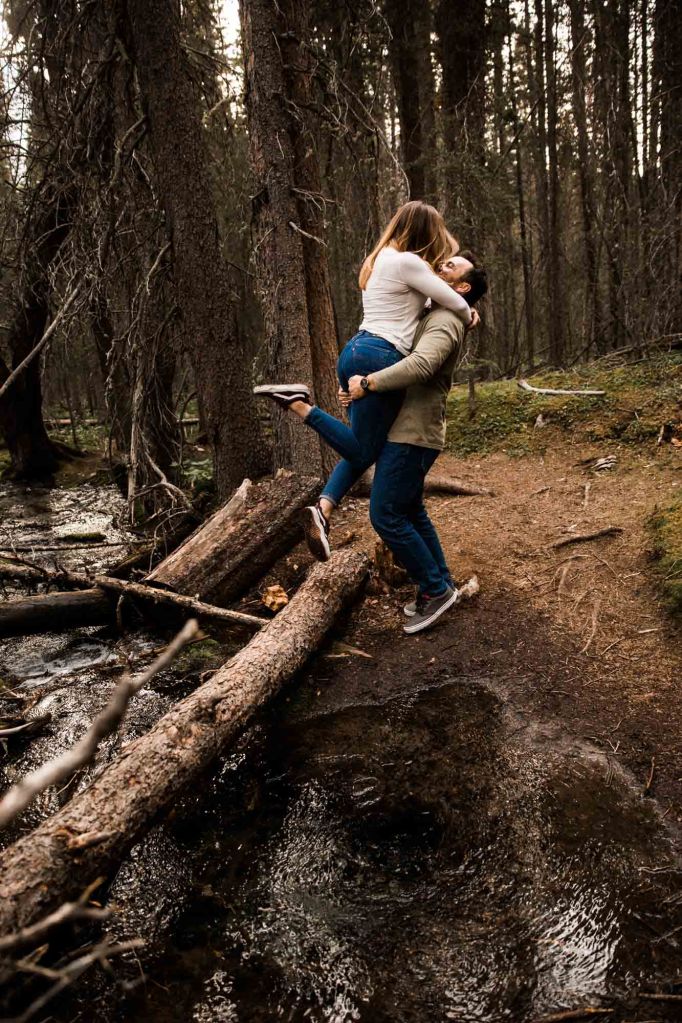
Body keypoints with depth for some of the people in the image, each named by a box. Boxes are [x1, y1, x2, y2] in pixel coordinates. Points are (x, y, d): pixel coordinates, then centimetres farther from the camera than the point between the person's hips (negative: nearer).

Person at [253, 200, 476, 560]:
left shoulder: (381, 259, 21)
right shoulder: (409, 262, -7)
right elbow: (456, 304, -3)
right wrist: (468, 318, 20)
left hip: (357, 351, 10)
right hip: (379, 359, -10)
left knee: (362, 448, 14)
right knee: (364, 451, -2)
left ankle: (323, 509, 0)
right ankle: (299, 404, -14)